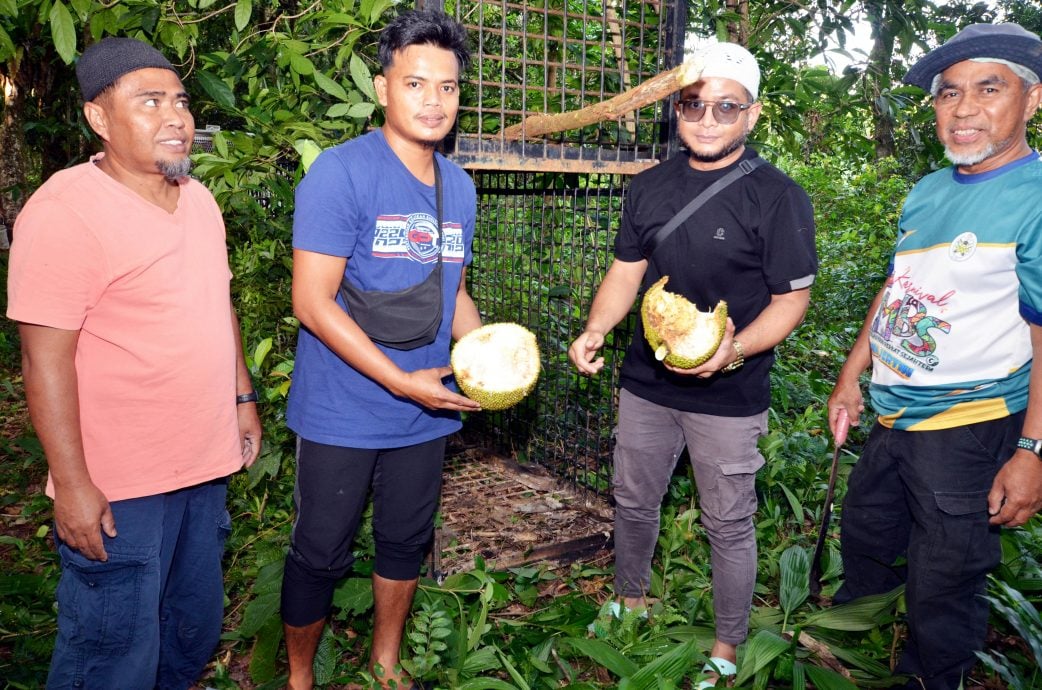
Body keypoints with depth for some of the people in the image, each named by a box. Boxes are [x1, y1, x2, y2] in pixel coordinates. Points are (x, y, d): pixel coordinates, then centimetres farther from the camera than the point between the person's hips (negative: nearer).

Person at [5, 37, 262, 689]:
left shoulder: (199, 199, 7)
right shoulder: (64, 210, -16)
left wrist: (243, 397, 15)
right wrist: (72, 485, -18)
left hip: (204, 467, 7)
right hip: (116, 488, -7)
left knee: (195, 633, 22)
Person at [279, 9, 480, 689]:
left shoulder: (460, 186, 6)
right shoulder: (342, 172, -15)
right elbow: (312, 302, -18)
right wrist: (402, 382, -19)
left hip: (426, 413, 6)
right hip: (343, 414, -6)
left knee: (407, 544, 20)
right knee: (321, 555, 10)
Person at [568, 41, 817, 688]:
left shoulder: (779, 196, -11)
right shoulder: (652, 186, 4)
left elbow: (792, 298, -10)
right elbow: (626, 271, 8)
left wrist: (735, 349, -28)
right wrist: (594, 330, -10)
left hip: (730, 397, -4)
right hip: (645, 384, 5)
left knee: (729, 526, 9)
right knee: (634, 504, 19)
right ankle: (631, 602, 45)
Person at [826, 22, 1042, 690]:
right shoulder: (927, 192, 6)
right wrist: (851, 377, 14)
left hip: (970, 429, -7)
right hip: (894, 417, 8)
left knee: (941, 585, 8)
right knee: (865, 534, 25)